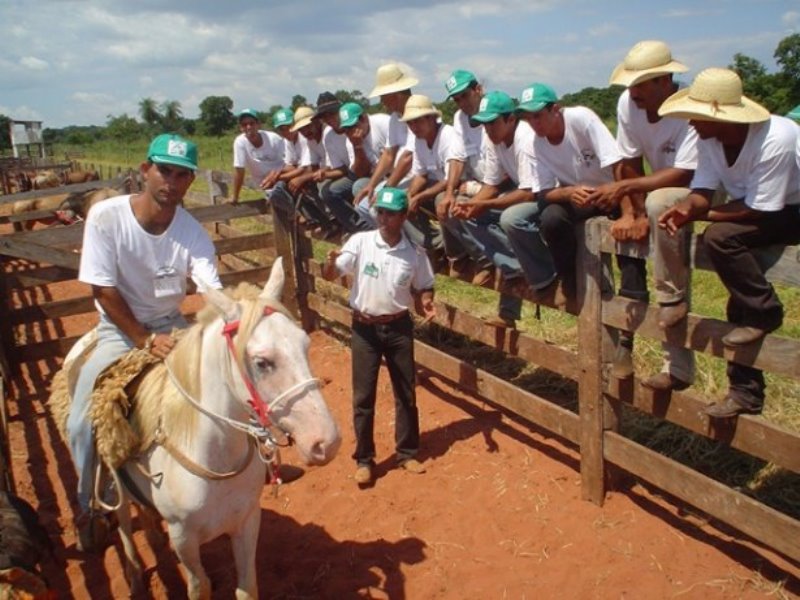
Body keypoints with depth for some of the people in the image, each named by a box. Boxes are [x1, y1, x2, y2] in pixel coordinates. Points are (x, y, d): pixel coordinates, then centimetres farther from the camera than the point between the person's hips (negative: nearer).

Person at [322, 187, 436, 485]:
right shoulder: (360, 241, -8)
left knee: (406, 394, 11)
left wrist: (426, 305, -15)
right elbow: (329, 275, -11)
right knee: (363, 396, 5)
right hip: (365, 328, -1)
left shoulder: (415, 254, -4)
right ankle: (364, 459, 20)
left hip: (399, 327, 1)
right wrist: (331, 261, -34)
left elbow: (422, 289, 7)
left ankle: (407, 453, 29)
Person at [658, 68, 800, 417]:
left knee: (721, 236, -30)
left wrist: (697, 215, -20)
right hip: (755, 211, 7)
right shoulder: (708, 138, -8)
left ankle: (765, 313, -7)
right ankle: (745, 393, 5)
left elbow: (758, 209, -27)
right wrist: (686, 208, -31)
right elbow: (703, 190, -8)